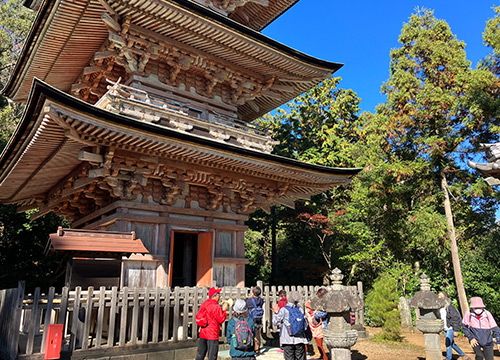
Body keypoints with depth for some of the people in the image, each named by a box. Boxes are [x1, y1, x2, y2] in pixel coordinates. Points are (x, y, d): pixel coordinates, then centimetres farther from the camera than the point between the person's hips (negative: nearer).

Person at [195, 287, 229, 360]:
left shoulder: (204, 304, 5)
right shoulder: (216, 307, -18)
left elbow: (197, 316, 10)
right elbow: (221, 319, -14)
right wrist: (224, 310, -3)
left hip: (202, 334, 8)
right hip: (212, 335, -8)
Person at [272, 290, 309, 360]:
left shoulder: (283, 310, -7)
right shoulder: (300, 309, 3)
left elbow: (276, 322, -1)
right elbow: (305, 324, 10)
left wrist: (276, 312, 11)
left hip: (288, 339, -2)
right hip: (300, 339, 3)